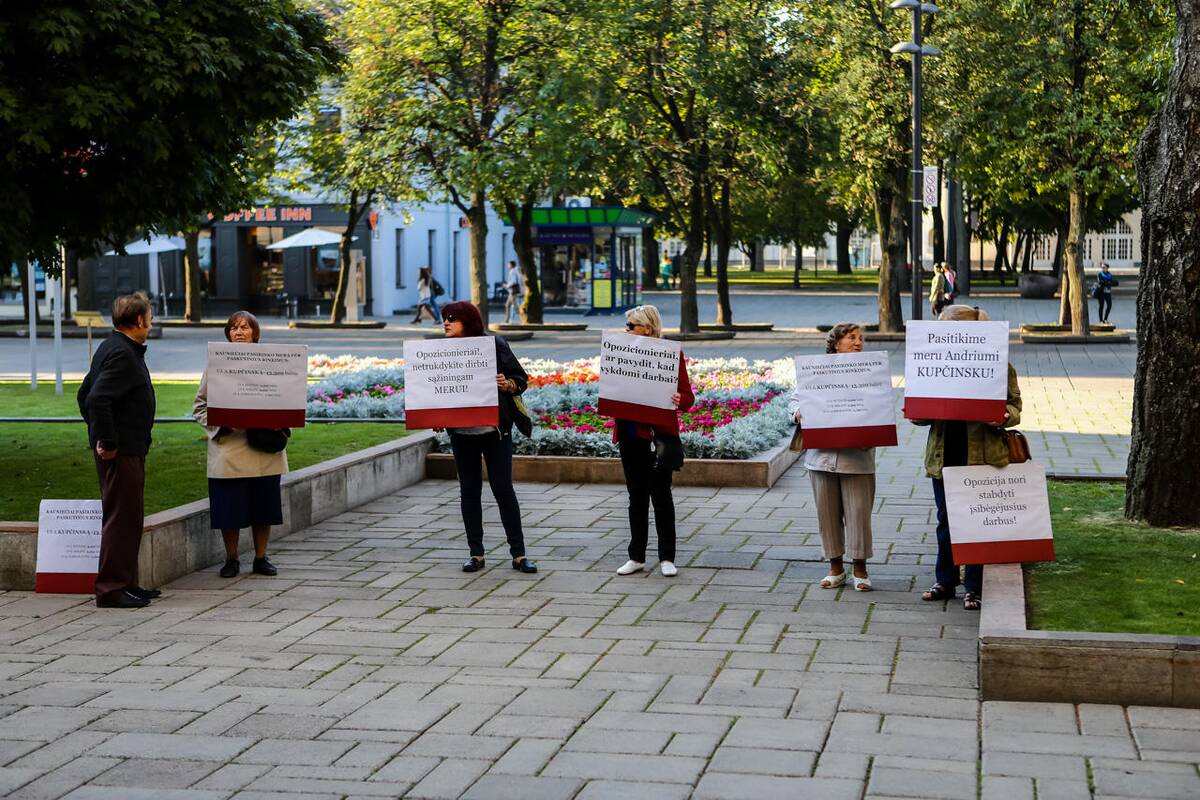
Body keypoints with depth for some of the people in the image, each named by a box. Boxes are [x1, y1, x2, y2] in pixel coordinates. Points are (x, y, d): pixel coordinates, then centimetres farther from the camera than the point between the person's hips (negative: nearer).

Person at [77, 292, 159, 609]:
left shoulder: (111, 347, 15)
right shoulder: (122, 354, -17)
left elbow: (84, 395, 21)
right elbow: (96, 399, -28)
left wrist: (99, 435, 19)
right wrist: (108, 442, -22)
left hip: (129, 450, 10)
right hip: (122, 451, -10)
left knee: (130, 518, 16)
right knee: (122, 518, -6)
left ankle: (125, 583, 23)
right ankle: (111, 589, -2)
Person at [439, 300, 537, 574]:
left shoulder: (494, 345, -3)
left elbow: (521, 379, 0)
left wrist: (507, 384, -21)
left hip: (495, 431, -3)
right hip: (461, 433, 3)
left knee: (503, 489, -2)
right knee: (469, 491, 7)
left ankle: (518, 554, 4)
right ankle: (476, 554, 16)